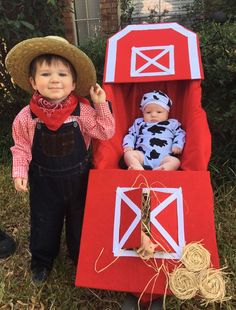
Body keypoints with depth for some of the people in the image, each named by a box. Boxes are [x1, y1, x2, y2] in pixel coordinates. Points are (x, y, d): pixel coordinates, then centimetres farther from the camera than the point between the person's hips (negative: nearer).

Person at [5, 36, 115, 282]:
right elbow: (21, 147, -2)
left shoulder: (82, 111, -16)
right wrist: (20, 172, -10)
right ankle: (41, 260, 47)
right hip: (44, 180, 1)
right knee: (44, 223, 18)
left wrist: (101, 105, -20)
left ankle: (81, 256, 47)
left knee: (80, 221, 19)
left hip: (78, 177, 0)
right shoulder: (26, 117, -14)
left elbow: (105, 133, -12)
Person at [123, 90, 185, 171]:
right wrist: (128, 146, 2)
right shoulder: (139, 123, 23)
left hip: (163, 157, 0)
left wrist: (177, 145, -1)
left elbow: (180, 134, 19)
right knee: (128, 154, -24)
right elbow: (130, 135, 21)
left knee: (175, 161, -27)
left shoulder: (173, 123, 21)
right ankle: (138, 168, -48)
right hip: (142, 155, 1)